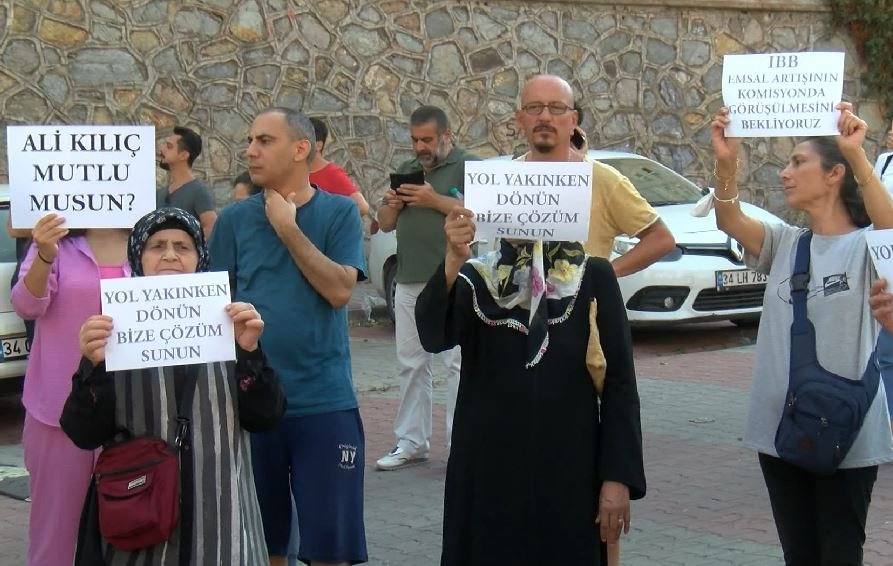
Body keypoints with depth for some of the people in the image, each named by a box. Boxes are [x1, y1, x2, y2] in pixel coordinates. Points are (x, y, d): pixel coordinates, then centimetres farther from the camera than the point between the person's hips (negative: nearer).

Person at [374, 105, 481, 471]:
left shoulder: (469, 167, -1)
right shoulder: (406, 171, 19)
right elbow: (385, 224, 20)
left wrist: (434, 200, -18)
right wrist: (391, 205, -2)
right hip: (409, 283, 7)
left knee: (458, 364, -6)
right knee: (411, 364, 9)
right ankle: (410, 443, 15)